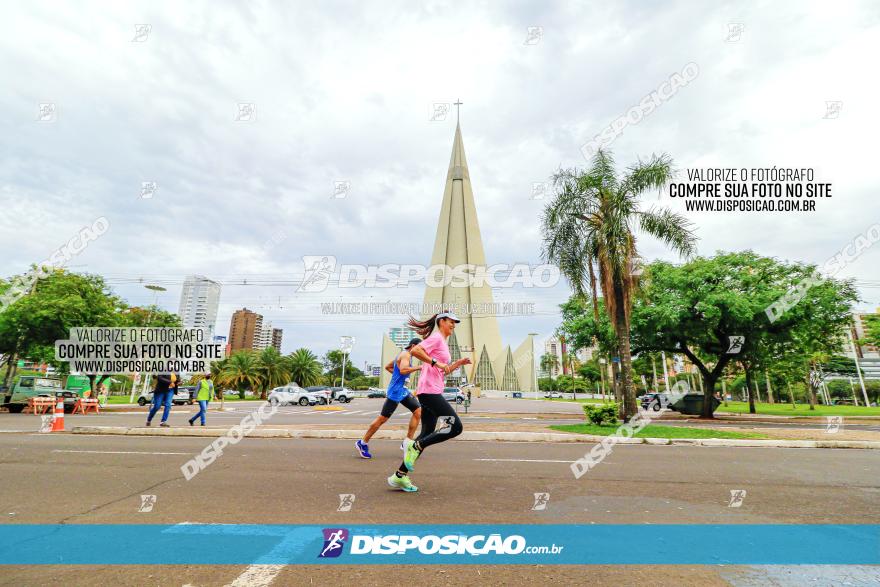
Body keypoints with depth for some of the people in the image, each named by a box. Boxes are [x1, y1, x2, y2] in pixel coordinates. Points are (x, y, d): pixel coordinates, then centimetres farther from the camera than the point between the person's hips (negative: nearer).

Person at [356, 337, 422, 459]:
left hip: (403, 391, 10)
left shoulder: (403, 355, 17)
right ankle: (362, 443, 12)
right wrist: (418, 368, -23)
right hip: (395, 392, -10)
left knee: (418, 411, 2)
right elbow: (403, 370, -32)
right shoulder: (405, 354, -13)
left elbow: (387, 367, 25)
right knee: (382, 418, -2)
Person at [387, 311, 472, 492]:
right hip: (430, 390, -10)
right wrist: (436, 363, -21)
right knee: (456, 426, -14)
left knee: (427, 435, 10)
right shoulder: (436, 337, -5)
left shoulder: (442, 343, 24)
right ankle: (416, 445, -7)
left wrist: (457, 364, 16)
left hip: (432, 392, 10)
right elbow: (415, 350, -21)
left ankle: (400, 476, 14)